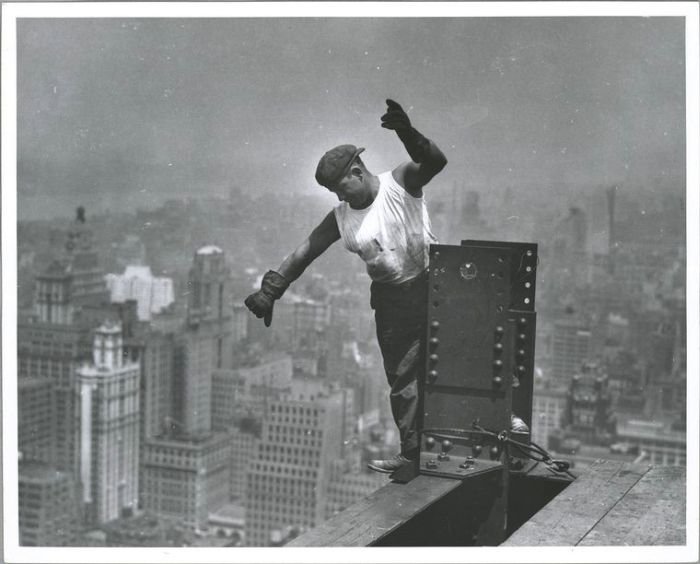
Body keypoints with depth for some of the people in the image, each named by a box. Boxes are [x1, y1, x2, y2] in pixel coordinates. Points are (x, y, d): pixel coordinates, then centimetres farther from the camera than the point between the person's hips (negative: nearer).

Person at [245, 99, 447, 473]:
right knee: (401, 376, 5)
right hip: (391, 300, 4)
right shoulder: (342, 218, 4)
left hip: (430, 287, -4)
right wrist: (269, 292, -2)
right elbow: (304, 252, 4)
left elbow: (435, 162, -27)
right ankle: (412, 452, 12)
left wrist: (408, 135, -46)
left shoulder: (401, 183, -9)